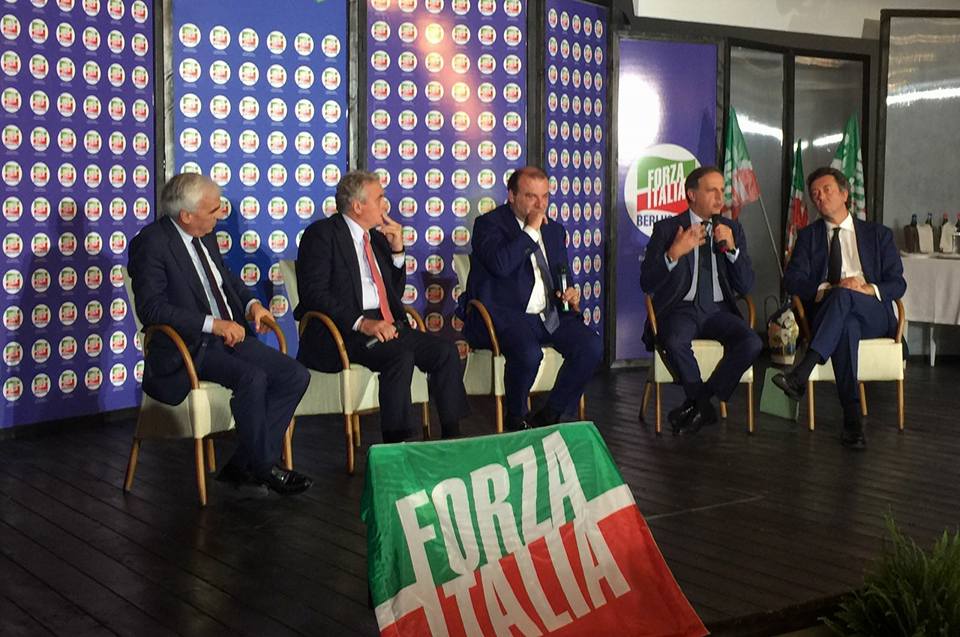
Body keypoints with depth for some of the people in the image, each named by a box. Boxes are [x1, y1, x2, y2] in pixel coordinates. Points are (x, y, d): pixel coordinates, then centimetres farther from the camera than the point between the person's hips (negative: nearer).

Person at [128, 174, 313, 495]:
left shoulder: (206, 236, 11)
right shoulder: (151, 243, -13)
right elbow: (150, 307, -21)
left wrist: (252, 303, 7)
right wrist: (213, 324, -25)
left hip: (230, 336, 8)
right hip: (188, 348, -8)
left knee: (295, 375, -10)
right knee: (252, 378, -32)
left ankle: (244, 465, -6)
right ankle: (263, 467, -12)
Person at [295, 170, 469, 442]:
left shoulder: (377, 236, 19)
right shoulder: (322, 234, -2)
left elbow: (396, 292, 24)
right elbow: (314, 293, -14)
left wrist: (397, 251, 9)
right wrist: (361, 323, -24)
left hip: (384, 324, 7)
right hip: (341, 331, -7)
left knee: (445, 349, -14)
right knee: (400, 355, -32)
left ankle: (452, 437, -11)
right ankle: (396, 444, -26)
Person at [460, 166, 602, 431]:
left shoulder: (554, 229, 19)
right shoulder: (489, 224, -3)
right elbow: (501, 264, -23)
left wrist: (571, 294, 7)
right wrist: (531, 230, -14)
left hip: (549, 315, 7)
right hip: (504, 316, -7)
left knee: (592, 346, -17)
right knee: (528, 354, -35)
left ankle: (550, 416, -1)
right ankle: (516, 419, -5)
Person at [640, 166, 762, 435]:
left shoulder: (732, 229, 12)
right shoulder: (667, 228, 2)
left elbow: (746, 286, 5)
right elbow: (647, 284, -6)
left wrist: (732, 248, -10)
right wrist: (674, 253, -22)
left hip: (718, 310, 3)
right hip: (681, 309, -3)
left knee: (752, 343, -27)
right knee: (675, 343, -36)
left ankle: (698, 402, -12)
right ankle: (704, 407, -11)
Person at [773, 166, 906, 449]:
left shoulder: (878, 234, 18)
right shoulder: (808, 236, 20)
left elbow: (897, 283, 8)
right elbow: (791, 280, 3)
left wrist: (868, 289, -14)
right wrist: (828, 288, -16)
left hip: (873, 316, 0)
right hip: (828, 314, 0)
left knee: (843, 296, -36)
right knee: (846, 327, -38)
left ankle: (801, 373, -49)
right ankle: (852, 420, -41)